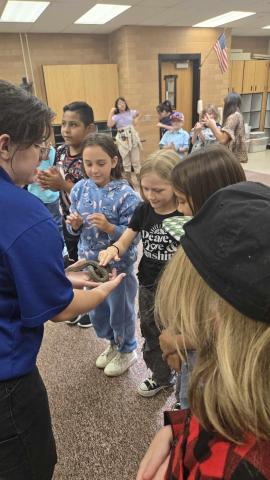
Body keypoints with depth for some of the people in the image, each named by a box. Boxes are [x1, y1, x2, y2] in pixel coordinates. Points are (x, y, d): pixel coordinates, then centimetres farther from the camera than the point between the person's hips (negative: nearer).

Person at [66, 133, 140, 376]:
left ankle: (127, 350, 41)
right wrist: (74, 224, -16)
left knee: (120, 309, 15)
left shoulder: (125, 194, -18)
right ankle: (113, 343, 49)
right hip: (90, 261, 6)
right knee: (97, 310, 22)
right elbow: (76, 230, 5)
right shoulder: (80, 189, -3)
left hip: (118, 264, -5)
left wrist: (109, 227, -31)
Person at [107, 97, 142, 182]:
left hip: (133, 137, 1)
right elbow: (109, 125, -24)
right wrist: (111, 112, -21)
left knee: (136, 159, 2)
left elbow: (138, 114, 27)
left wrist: (136, 120, 9)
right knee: (126, 160, 7)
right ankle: (129, 180, 19)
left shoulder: (131, 112, 4)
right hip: (122, 139, -1)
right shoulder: (116, 116, -4)